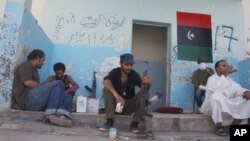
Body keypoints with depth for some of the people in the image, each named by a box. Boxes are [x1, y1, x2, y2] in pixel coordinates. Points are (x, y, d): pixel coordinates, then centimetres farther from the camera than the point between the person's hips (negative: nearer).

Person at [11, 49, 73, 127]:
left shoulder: (34, 70, 32)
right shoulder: (25, 66, 5)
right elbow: (28, 82, -13)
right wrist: (44, 88, -4)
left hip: (33, 102, 9)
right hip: (26, 99, -9)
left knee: (67, 97, -6)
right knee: (58, 84, -22)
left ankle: (63, 117, -38)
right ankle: (51, 114, -31)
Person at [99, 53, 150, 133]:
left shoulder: (134, 75, -11)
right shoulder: (115, 72, -15)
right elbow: (106, 81, -36)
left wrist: (146, 82, -47)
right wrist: (116, 94, -53)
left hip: (129, 106, 1)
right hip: (115, 104, -1)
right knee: (107, 89, -27)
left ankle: (134, 124, -16)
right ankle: (110, 121, -24)